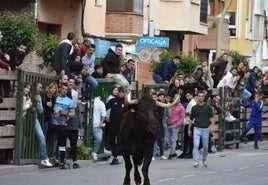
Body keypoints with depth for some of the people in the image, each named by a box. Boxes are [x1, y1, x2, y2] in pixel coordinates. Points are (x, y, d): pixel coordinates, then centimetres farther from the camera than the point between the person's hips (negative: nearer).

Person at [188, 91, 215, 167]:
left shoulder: (208, 107, -1)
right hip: (197, 128, 0)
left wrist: (212, 126, -17)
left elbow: (212, 117, -2)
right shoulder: (194, 108, 3)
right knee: (196, 145, -13)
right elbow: (191, 119, 11)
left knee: (205, 146, 9)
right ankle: (196, 161, -14)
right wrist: (189, 129, 11)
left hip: (205, 129, 0)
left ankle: (204, 160, 30)